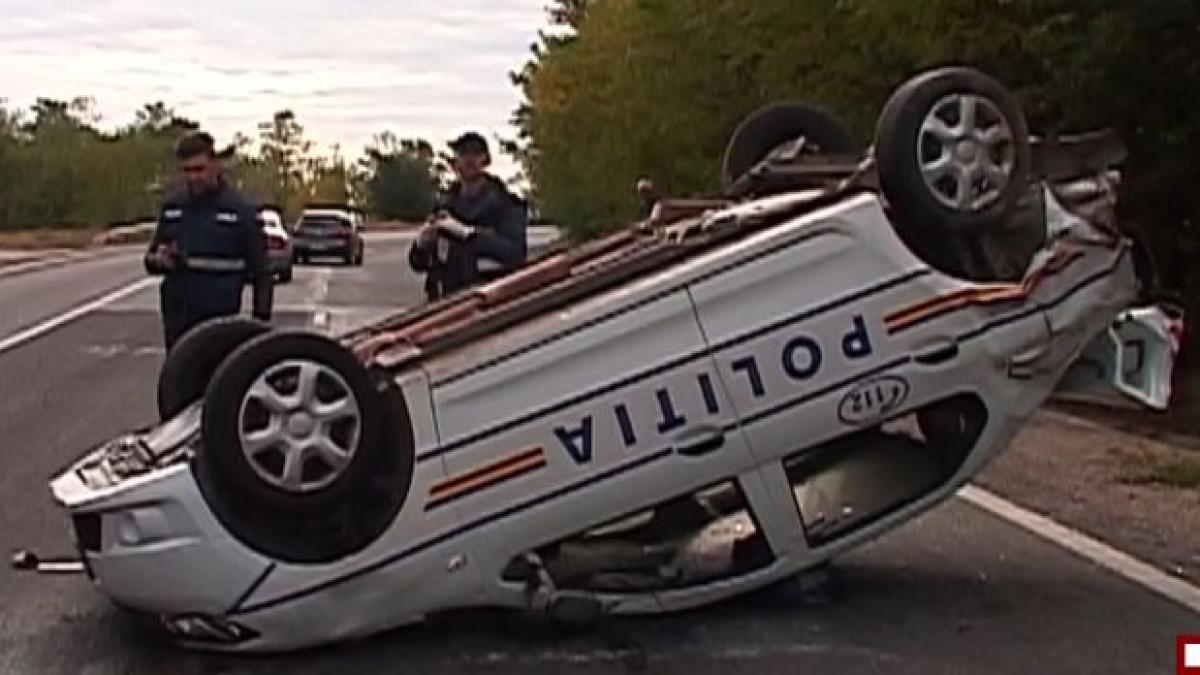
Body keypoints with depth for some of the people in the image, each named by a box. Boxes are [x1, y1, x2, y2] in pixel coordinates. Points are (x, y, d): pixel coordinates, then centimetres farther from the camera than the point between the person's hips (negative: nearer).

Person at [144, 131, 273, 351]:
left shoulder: (240, 210, -4)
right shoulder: (171, 206, 8)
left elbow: (260, 271, -2)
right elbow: (152, 258, 17)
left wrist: (261, 319, -8)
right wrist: (159, 260, -7)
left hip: (220, 325, -4)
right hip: (177, 323, 4)